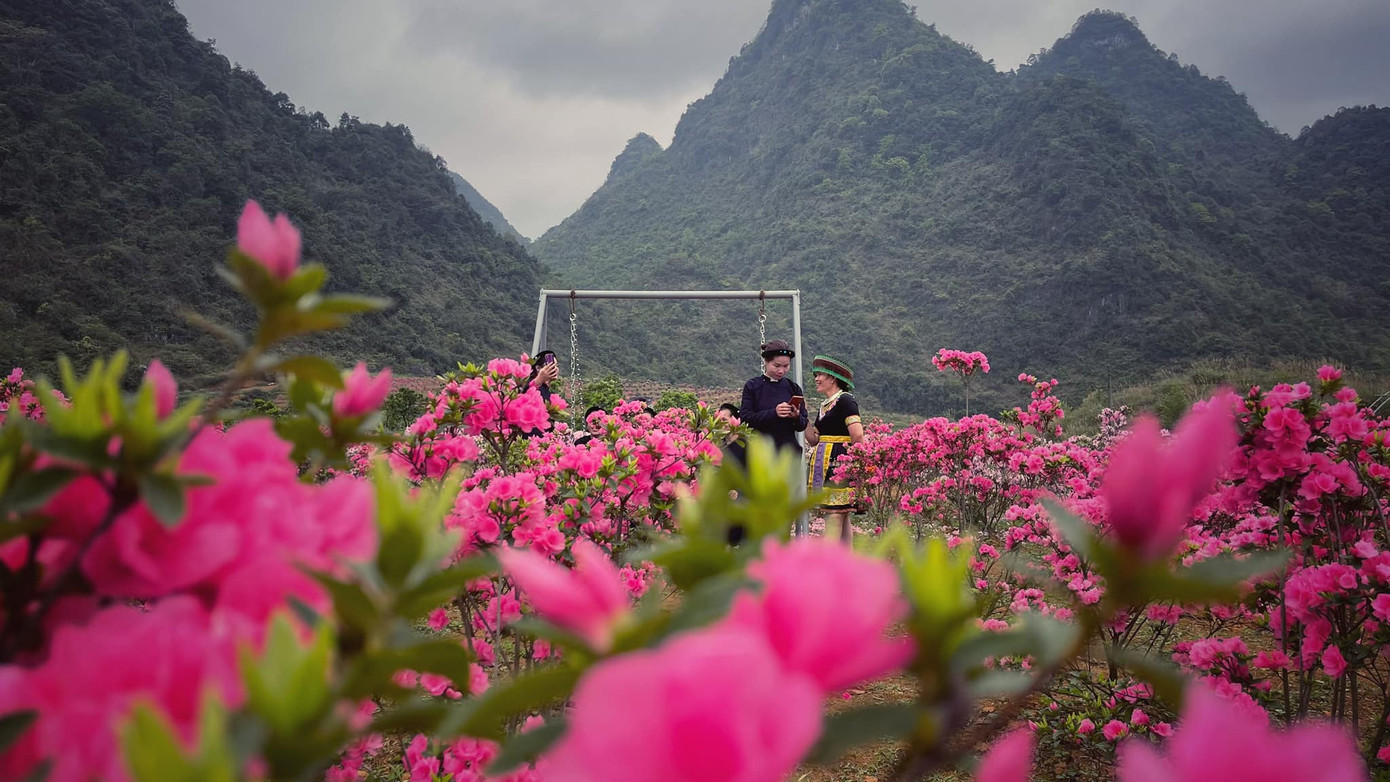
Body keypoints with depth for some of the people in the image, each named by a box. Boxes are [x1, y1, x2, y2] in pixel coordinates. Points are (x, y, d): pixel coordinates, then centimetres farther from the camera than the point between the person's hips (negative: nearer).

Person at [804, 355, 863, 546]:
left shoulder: (845, 401, -9)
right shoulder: (825, 406, 19)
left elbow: (858, 436, -18)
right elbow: (814, 440, 14)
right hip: (826, 465, 9)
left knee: (834, 516, -11)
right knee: (843, 519, 10)